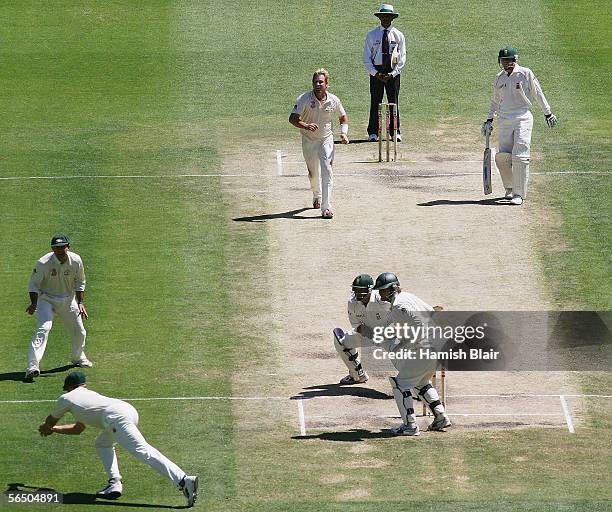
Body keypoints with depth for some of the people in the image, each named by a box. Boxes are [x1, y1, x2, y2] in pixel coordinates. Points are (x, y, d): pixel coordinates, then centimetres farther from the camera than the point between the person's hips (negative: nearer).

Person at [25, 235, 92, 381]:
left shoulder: (76, 261, -13)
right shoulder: (43, 263, -23)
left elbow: (79, 283, 4)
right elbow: (33, 284, -11)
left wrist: (80, 303, -4)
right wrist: (34, 303, -24)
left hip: (68, 300, 4)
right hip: (47, 299, -4)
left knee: (79, 332, 14)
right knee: (44, 327, -28)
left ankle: (78, 358, 47)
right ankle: (32, 366, -35)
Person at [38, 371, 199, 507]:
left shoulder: (65, 399, 22)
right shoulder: (89, 394, 42)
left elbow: (51, 421, 39)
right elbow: (78, 429, 54)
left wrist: (46, 428, 61)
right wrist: (54, 429, 63)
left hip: (116, 418, -8)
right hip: (129, 411, 8)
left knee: (143, 451, -22)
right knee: (102, 443, 31)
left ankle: (183, 481, -39)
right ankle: (114, 484, 10)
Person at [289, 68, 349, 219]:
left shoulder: (333, 100, -7)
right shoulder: (304, 99, -16)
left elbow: (343, 117, 12)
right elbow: (292, 118, -23)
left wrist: (344, 133, -3)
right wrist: (305, 126, -41)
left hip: (326, 139, 0)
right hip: (308, 140, 0)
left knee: (327, 171, -16)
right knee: (313, 173, 15)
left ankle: (326, 207, -18)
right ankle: (317, 196, 46)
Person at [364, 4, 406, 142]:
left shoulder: (398, 36, 5)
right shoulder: (371, 35, 4)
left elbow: (402, 58, 3)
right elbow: (366, 58, 3)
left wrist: (392, 73, -10)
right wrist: (375, 73, -10)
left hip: (393, 72, 0)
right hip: (376, 71, 0)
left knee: (394, 102, 0)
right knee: (375, 102, -2)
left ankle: (395, 132, 5)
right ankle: (373, 133, 1)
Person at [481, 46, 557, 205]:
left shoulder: (526, 73, -3)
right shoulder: (499, 78, 11)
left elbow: (538, 94, 3)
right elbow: (496, 101, 21)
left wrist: (548, 113, 4)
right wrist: (489, 120, 16)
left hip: (523, 119, -4)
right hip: (504, 120, 4)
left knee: (520, 156, -12)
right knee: (502, 156, -2)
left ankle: (519, 194, -9)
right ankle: (509, 188, 20)